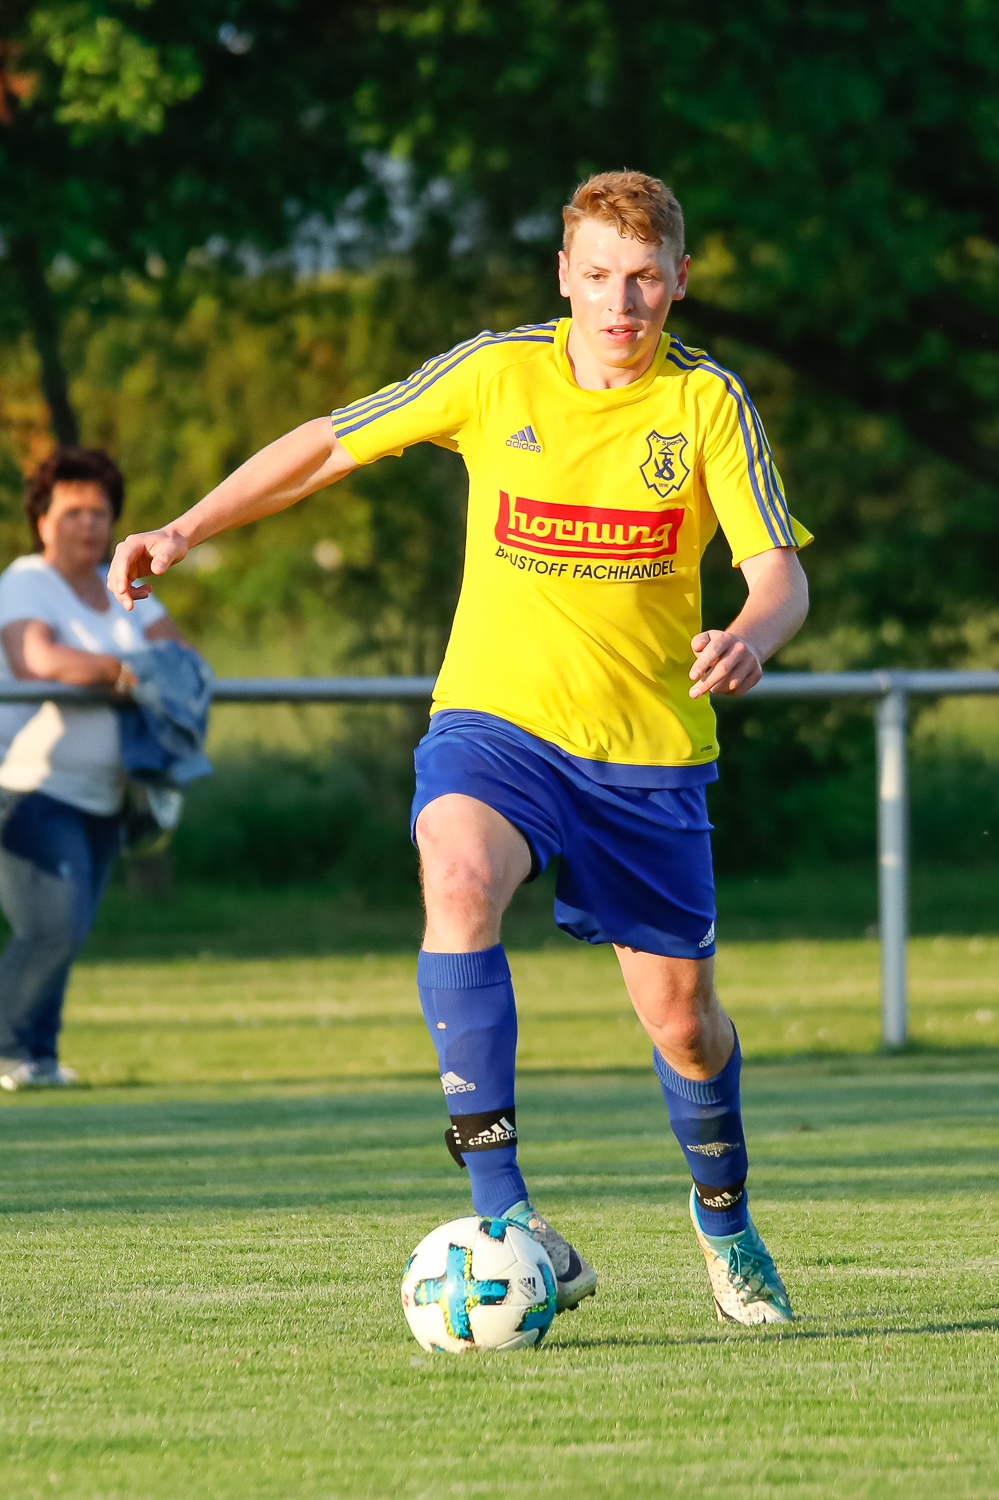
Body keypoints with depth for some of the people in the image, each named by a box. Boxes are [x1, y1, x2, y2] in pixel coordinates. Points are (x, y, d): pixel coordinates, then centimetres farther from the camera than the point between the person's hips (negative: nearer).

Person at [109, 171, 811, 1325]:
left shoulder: (707, 403, -5)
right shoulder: (498, 374, -3)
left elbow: (780, 574, -12)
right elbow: (330, 445, 8)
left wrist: (750, 637, -35)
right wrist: (185, 530, 1)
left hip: (648, 751, 1)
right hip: (495, 719, -1)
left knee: (681, 1019, 6)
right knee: (458, 877, -33)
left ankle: (724, 1218, 40)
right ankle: (504, 1219, -37)